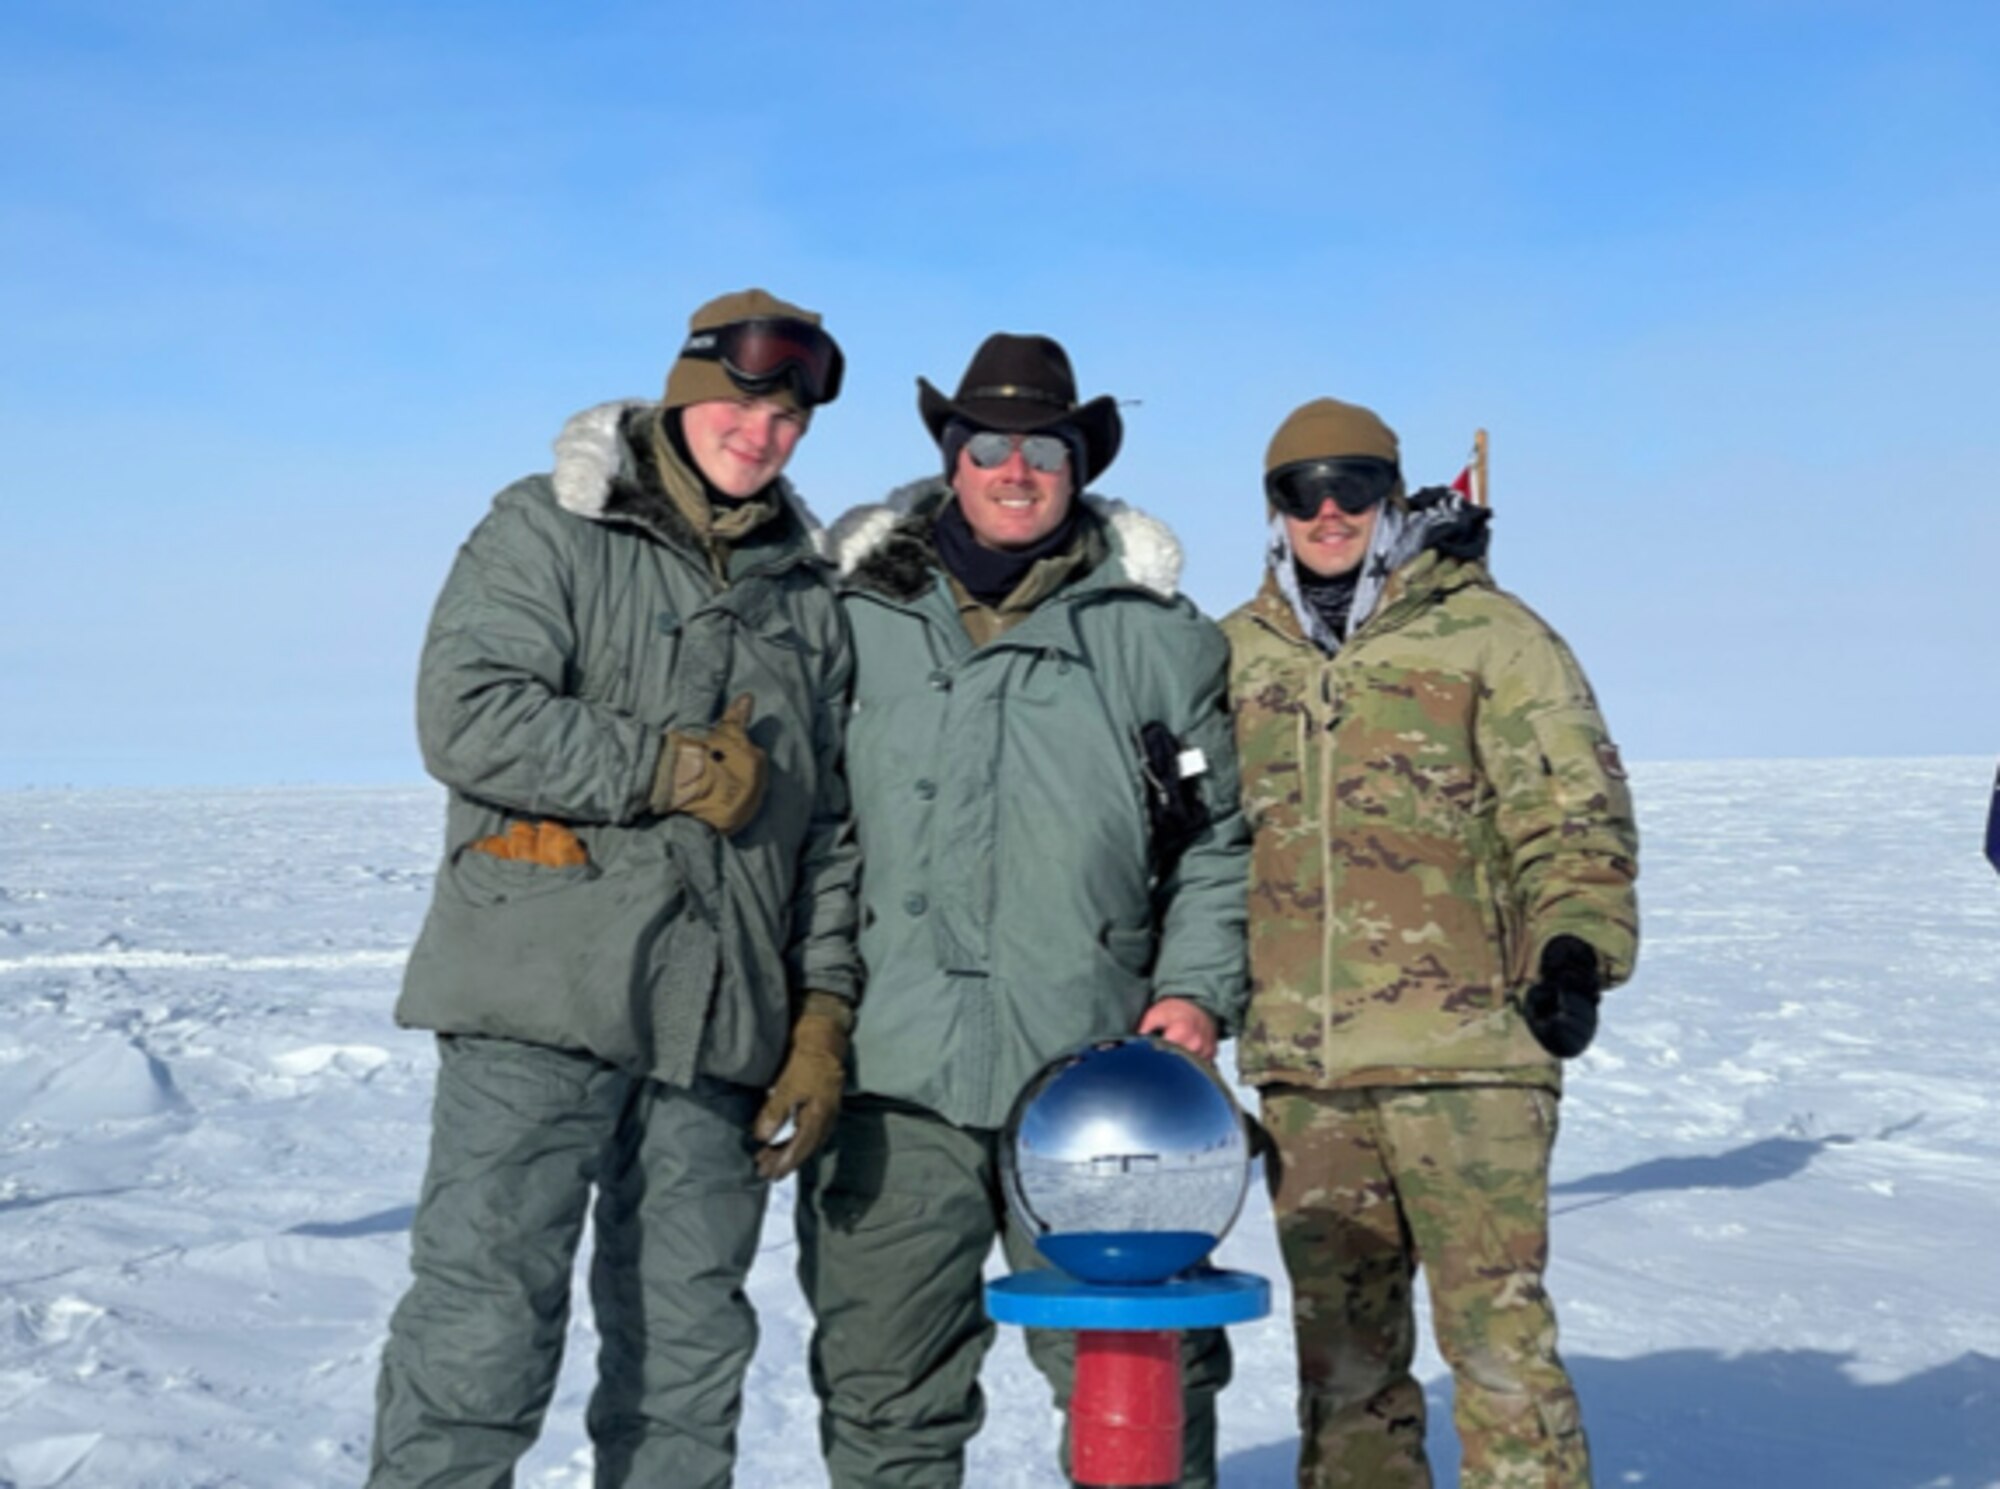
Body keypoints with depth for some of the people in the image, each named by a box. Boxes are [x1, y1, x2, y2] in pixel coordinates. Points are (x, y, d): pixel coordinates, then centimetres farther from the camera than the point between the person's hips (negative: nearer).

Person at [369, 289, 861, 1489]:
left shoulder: (809, 594, 17)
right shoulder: (550, 531, 3)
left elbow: (830, 825, 15)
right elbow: (467, 716, -12)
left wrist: (824, 1015, 6)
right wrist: (673, 770, -10)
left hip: (721, 1027, 5)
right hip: (542, 1000, -4)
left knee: (692, 1352, 9)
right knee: (485, 1325, -6)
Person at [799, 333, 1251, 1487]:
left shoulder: (1156, 635, 8)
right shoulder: (857, 621, 7)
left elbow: (1219, 841, 12)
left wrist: (1199, 989, -1)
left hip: (1096, 1082, 0)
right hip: (893, 1081, 1)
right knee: (884, 1387, 9)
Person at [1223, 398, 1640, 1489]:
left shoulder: (1487, 632, 1)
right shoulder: (1234, 653, 15)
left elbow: (1573, 809, -2)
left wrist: (1576, 947, -15)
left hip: (1467, 1044, -4)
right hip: (1299, 1064, 5)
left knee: (1497, 1327, -4)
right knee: (1337, 1336, 12)